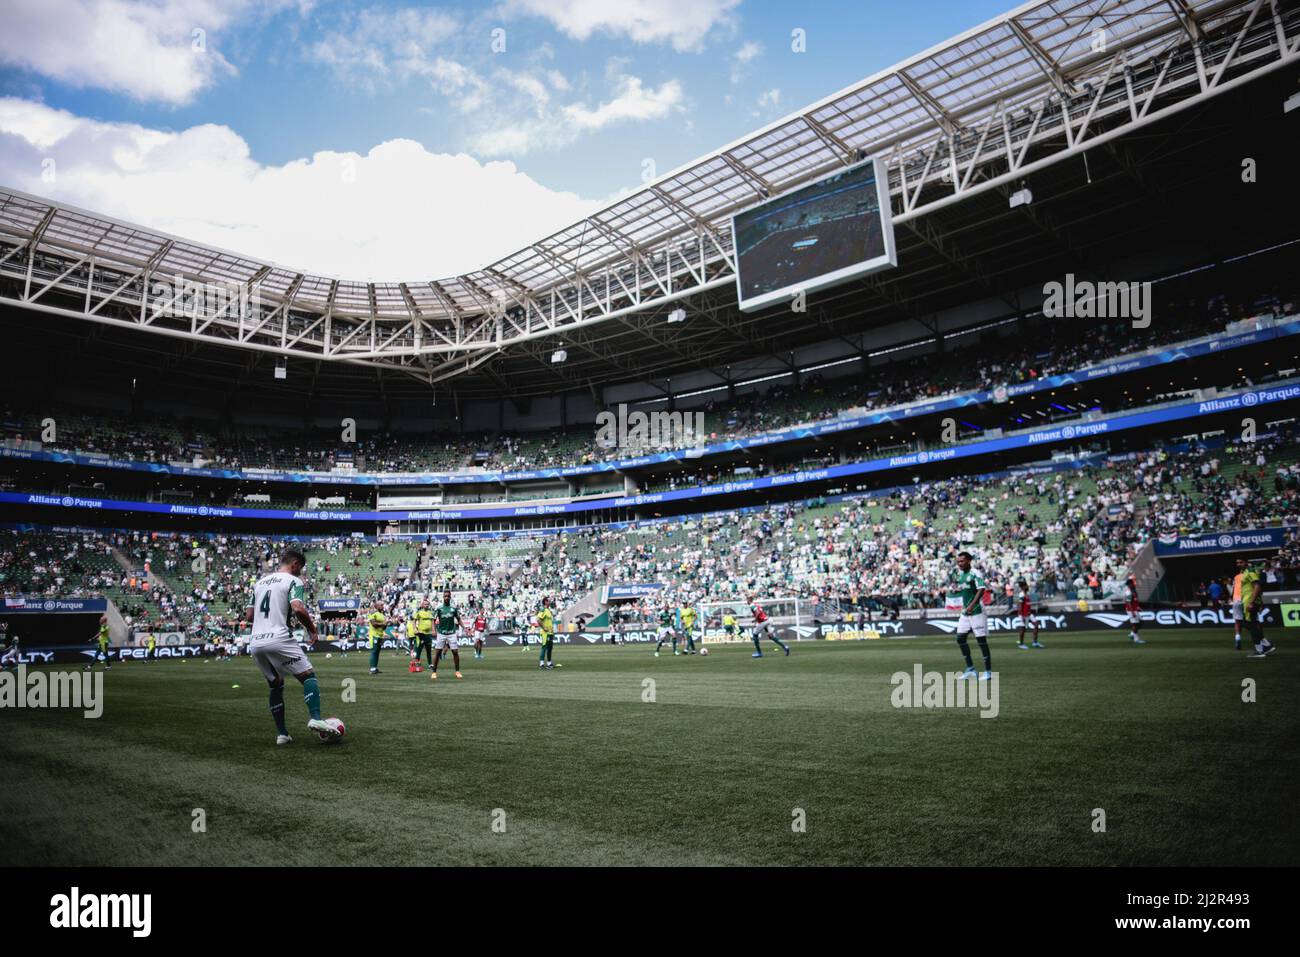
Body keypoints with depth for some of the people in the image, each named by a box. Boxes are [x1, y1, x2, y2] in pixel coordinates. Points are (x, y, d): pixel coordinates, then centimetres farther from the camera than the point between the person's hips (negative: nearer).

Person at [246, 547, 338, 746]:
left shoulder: (260, 582, 21)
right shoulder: (293, 581, -1)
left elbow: (249, 616, 21)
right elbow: (298, 609, -18)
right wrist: (312, 629, -4)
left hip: (255, 643, 7)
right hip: (279, 640, -7)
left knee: (276, 685, 19)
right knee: (308, 675, 0)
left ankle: (281, 733, 16)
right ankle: (315, 718, -20)